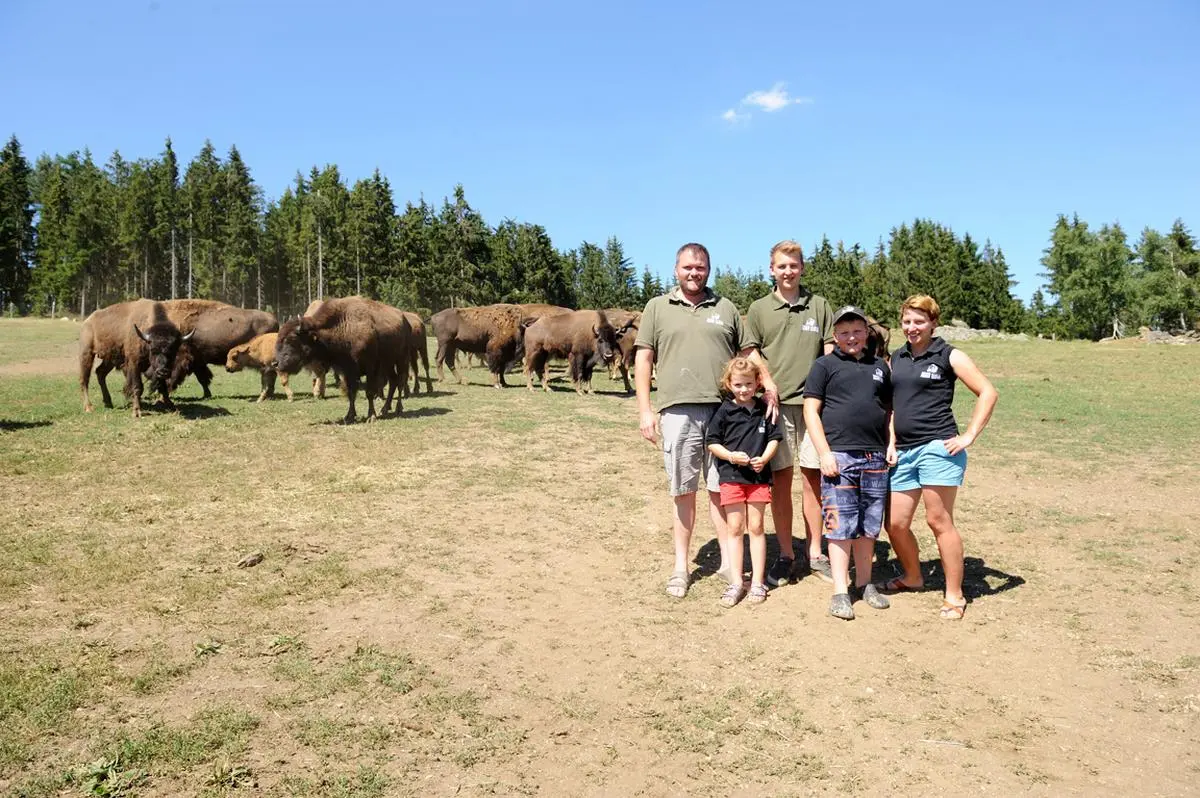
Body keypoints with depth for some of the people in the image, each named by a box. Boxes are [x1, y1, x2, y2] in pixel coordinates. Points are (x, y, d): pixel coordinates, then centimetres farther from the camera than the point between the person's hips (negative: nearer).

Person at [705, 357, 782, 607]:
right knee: (735, 528, 5)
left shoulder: (765, 409, 2)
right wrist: (730, 456, -15)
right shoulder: (724, 411, -2)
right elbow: (712, 442, 0)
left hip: (758, 476, 1)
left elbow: (774, 438, 7)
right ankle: (736, 582, 11)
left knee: (756, 527, 8)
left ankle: (757, 582, 15)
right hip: (731, 476, -1)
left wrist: (765, 458, -10)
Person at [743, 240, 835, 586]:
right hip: (775, 402, -1)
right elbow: (751, 353, 5)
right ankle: (785, 555, 14)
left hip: (814, 400, 1)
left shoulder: (819, 306, 11)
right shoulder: (759, 309, 8)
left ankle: (815, 553, 17)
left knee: (813, 476, 5)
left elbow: (831, 351, 10)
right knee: (780, 477, 3)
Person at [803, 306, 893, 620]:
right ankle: (840, 591, 5)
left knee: (869, 525, 10)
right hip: (839, 456, -4)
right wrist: (824, 453, -10)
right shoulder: (825, 365, 2)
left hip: (876, 458, 4)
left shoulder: (879, 367, 16)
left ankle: (864, 583, 24)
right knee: (840, 524, -2)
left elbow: (889, 409, 23)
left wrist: (891, 445, 9)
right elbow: (811, 410, -3)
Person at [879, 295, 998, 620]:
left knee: (939, 521, -4)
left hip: (937, 448, -6)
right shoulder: (896, 358, 16)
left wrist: (969, 436, -10)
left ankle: (954, 595, 9)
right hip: (904, 451, 6)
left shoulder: (949, 355, -1)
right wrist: (891, 443, 10)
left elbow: (988, 393, -5)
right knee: (895, 524, 7)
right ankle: (913, 577, 33)